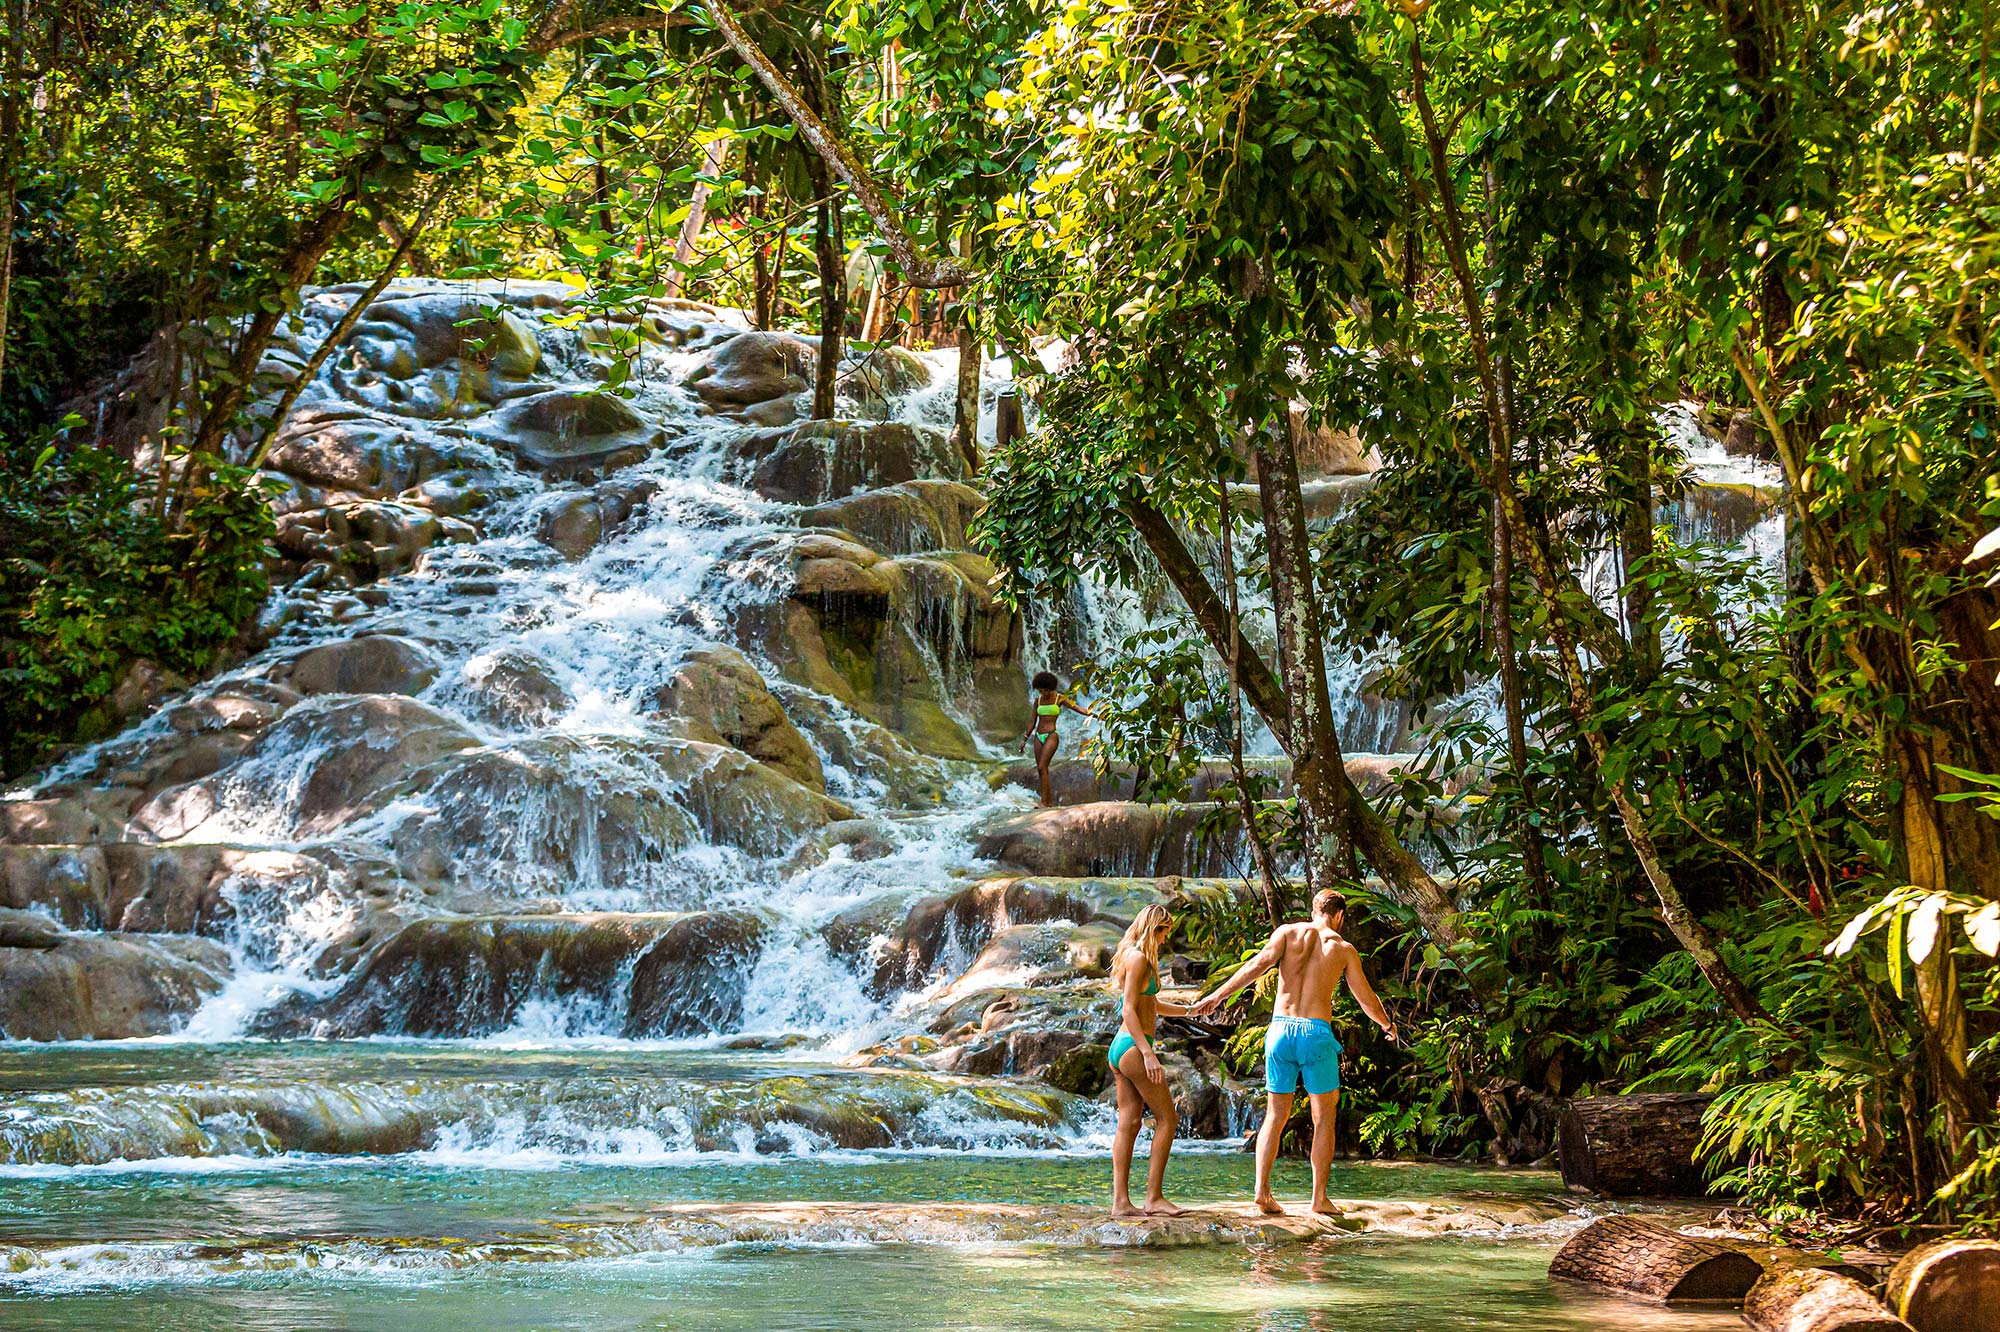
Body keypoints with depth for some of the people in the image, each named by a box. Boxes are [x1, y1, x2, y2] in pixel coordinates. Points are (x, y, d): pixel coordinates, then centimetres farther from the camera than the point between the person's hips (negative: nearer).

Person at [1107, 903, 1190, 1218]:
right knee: (1167, 1119, -5)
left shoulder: (1131, 956, 18)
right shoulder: (1139, 958, -12)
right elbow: (1128, 1010, -18)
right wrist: (1148, 1053, -23)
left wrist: (1191, 1009, 36)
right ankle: (1154, 1197, -7)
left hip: (1119, 1049, 10)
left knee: (1129, 1124, 6)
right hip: (1132, 1047, -10)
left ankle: (1121, 1201, 2)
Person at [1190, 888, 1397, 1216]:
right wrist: (1387, 1025, 33)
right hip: (1317, 1032, -2)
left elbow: (1260, 962, -8)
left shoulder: (1288, 932, 7)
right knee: (1324, 1119, 9)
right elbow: (1367, 999, 13)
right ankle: (1319, 1197, 4)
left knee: (1275, 1117, 10)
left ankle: (1262, 1190, -3)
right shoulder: (1344, 949, 6)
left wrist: (1217, 996, -8)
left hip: (1280, 1029, 2)